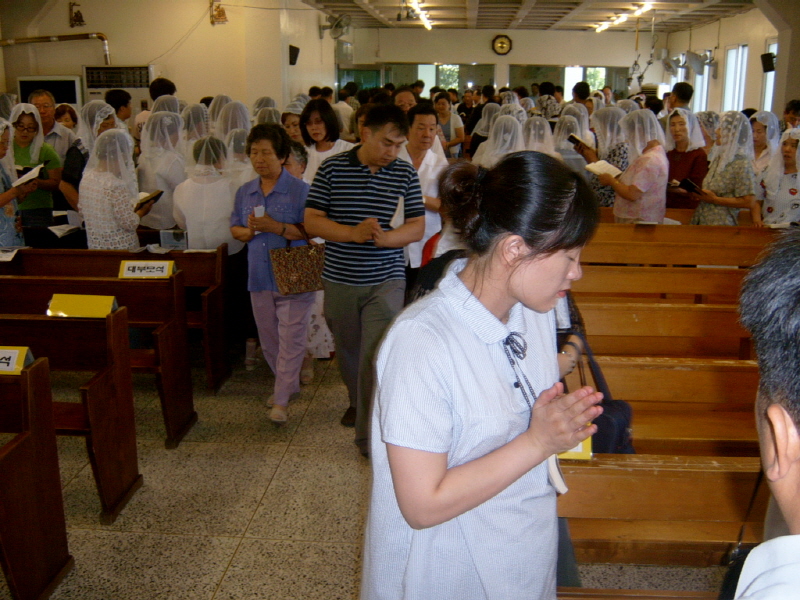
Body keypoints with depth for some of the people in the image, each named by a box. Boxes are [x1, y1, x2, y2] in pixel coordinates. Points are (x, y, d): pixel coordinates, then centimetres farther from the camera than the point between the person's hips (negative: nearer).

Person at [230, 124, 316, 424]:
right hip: (260, 277, 6)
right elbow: (235, 228, 14)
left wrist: (276, 227, -23)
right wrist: (249, 231, -9)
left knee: (290, 339, -4)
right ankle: (288, 384, 34)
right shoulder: (245, 192, 10)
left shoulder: (299, 189, -8)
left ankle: (281, 401, 2)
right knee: (269, 339, 16)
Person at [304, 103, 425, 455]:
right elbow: (312, 221, -5)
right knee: (348, 351, 18)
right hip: (339, 280, 1)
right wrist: (355, 233, -20)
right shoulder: (332, 169, -3)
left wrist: (383, 237, -21)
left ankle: (370, 436, 3)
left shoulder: (405, 175, 0)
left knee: (377, 357, -8)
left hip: (386, 281, -1)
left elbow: (417, 227, -1)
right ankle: (357, 402, 46)